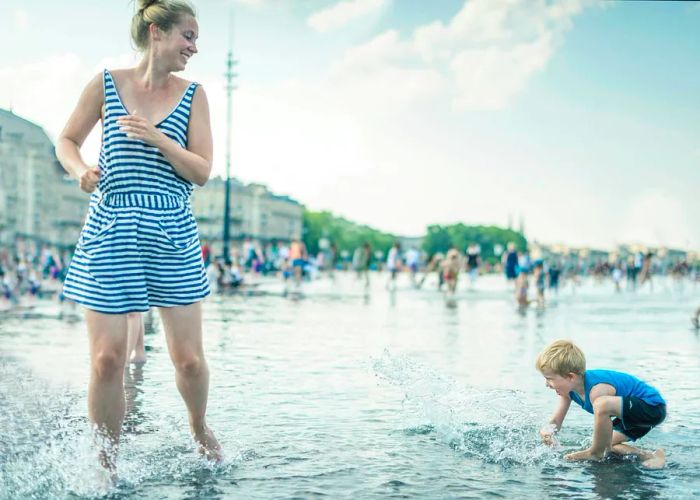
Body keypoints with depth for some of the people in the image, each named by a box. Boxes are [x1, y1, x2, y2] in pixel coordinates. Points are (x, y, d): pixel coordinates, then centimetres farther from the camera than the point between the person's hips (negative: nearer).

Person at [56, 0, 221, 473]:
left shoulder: (193, 95, 5)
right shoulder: (107, 83, 3)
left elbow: (202, 172, -1)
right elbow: (67, 140, 13)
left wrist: (157, 137, -15)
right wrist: (81, 169, -8)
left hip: (173, 236, 1)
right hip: (110, 234, -1)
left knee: (189, 358, 3)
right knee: (107, 360, -3)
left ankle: (199, 426, 34)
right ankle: (107, 462, 16)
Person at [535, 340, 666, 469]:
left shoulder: (597, 389, -30)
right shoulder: (568, 387, -5)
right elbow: (555, 423, -2)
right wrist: (548, 431, -24)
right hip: (634, 412, 10)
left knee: (602, 404, -35)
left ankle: (595, 454, -13)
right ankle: (648, 456, 11)